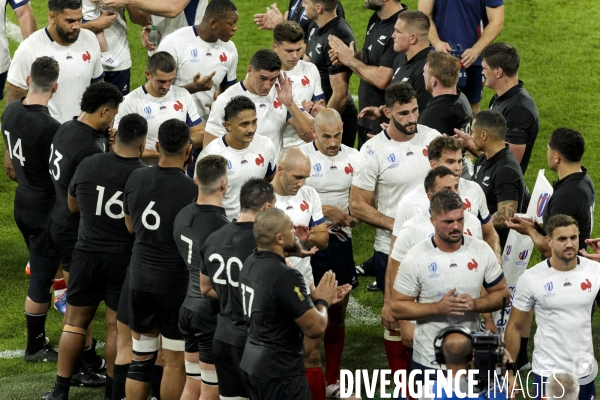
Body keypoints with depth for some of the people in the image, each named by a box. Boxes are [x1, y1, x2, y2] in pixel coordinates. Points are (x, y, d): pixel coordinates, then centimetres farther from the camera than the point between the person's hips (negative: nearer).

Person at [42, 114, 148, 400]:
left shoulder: (88, 166, -7)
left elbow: (72, 206, 9)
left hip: (87, 253, 2)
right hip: (124, 258, -2)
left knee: (75, 321, 12)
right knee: (116, 326, 7)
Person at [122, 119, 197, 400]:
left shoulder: (136, 179, -3)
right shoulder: (192, 191, -19)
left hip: (140, 277, 5)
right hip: (176, 282, -5)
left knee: (140, 358, 14)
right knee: (175, 362, 5)